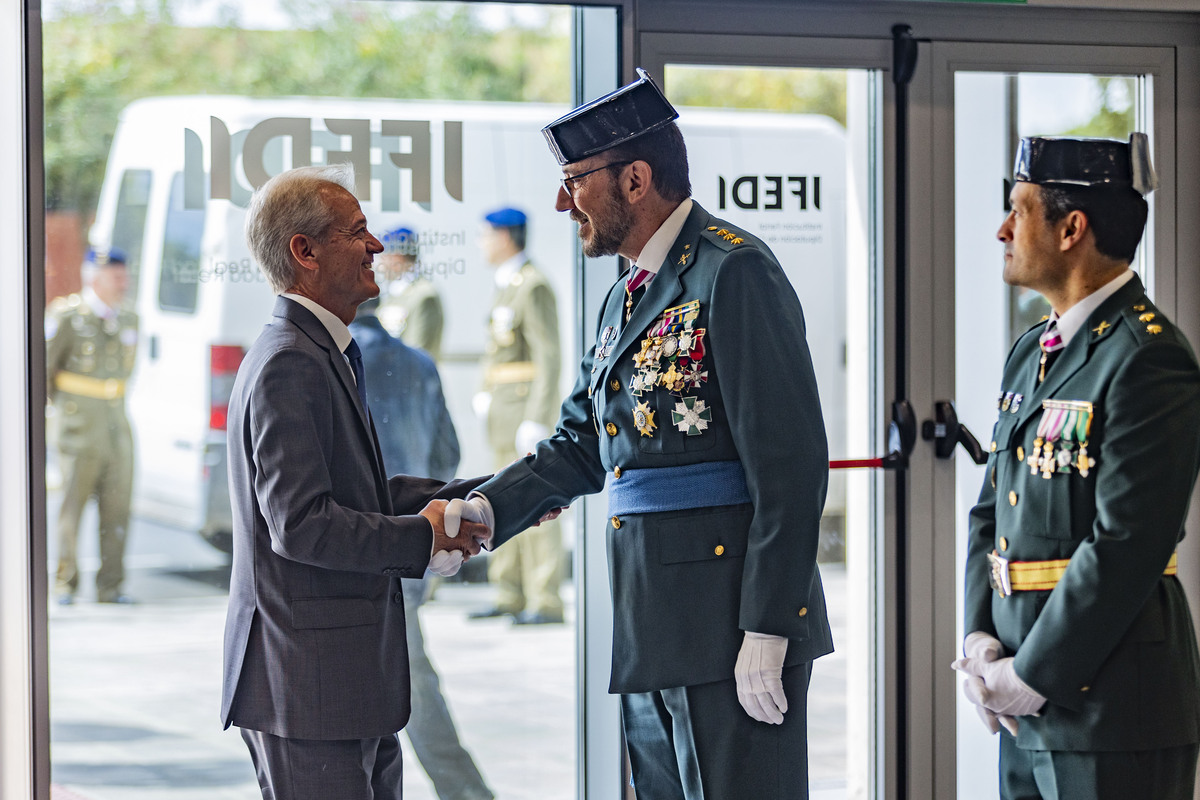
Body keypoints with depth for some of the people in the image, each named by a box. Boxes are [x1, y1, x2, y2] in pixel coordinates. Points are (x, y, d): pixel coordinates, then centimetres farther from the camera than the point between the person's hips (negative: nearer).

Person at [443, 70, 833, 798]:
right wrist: (489, 509, 0)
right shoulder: (629, 298, 19)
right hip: (655, 630, 10)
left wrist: (766, 631, -20)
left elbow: (792, 463, -17)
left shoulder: (735, 272, -12)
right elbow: (581, 445, 19)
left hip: (732, 625, -10)